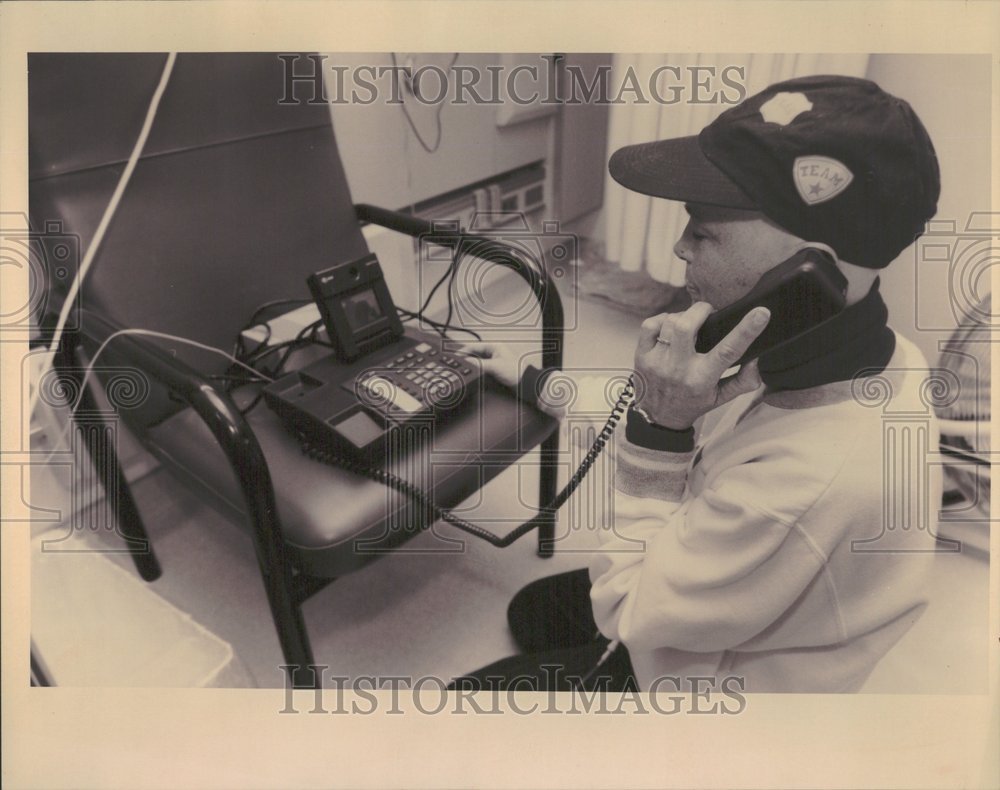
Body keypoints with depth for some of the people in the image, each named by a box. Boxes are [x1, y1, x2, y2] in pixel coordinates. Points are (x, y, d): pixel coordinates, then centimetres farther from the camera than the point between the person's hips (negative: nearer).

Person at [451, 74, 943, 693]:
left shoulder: (807, 487, -46)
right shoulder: (866, 355, -18)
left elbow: (623, 611, -28)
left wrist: (659, 426, -34)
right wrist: (533, 381, 4)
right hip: (696, 613, 7)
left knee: (475, 684, 13)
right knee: (530, 609, 28)